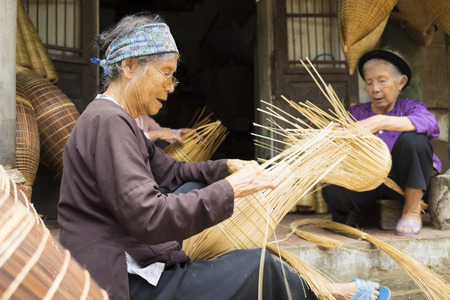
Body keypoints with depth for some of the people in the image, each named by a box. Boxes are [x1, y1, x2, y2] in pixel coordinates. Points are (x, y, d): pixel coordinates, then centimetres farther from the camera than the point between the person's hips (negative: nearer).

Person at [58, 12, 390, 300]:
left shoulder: (115, 119, 11)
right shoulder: (107, 121, -20)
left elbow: (171, 171, 16)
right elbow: (146, 218, -28)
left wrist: (227, 167, 1)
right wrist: (229, 189, -22)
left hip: (129, 261, 10)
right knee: (257, 267, -13)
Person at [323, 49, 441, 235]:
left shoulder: (410, 107, 6)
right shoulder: (356, 113, 15)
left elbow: (430, 124, -19)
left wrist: (381, 121, -34)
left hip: (405, 180, 0)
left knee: (413, 139, -30)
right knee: (332, 191, -31)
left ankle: (412, 210, -10)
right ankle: (350, 211, 7)